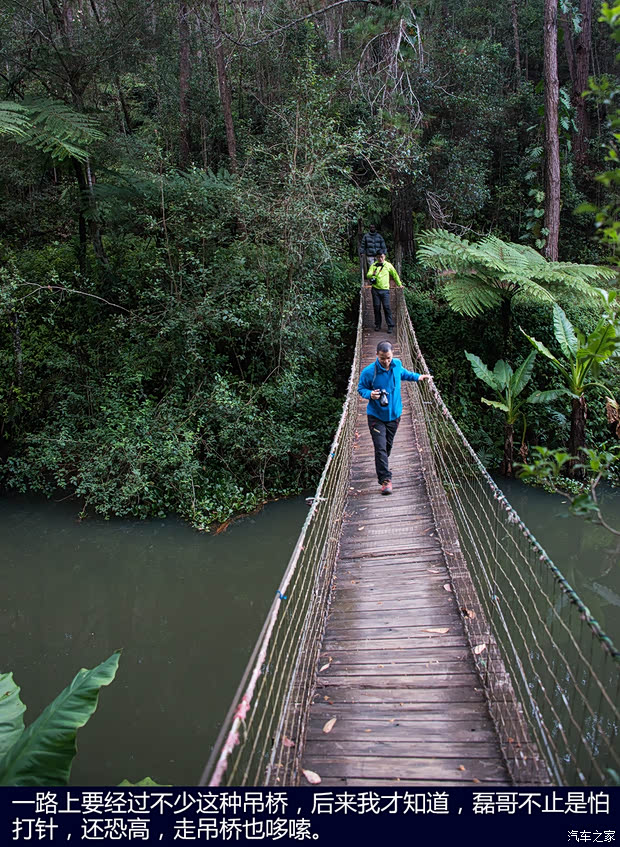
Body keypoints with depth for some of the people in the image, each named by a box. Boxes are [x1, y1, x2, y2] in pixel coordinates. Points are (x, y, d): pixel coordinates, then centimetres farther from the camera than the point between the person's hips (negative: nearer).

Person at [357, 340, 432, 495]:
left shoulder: (397, 365, -4)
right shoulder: (368, 372, -18)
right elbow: (361, 389, -5)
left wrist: (418, 377, 24)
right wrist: (370, 394, -24)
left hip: (394, 414, 5)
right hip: (376, 416, -4)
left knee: (388, 445, 17)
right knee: (380, 447, -12)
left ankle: (381, 468, 41)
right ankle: (385, 479, -9)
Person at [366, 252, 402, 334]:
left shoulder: (388, 265, 6)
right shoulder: (373, 265, 5)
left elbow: (395, 275, 19)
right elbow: (368, 275, -6)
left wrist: (399, 284, 23)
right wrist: (372, 274, -27)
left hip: (385, 290, -1)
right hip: (375, 289, 1)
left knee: (387, 307, -7)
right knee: (376, 307, 5)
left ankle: (390, 326, -4)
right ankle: (377, 325, 16)